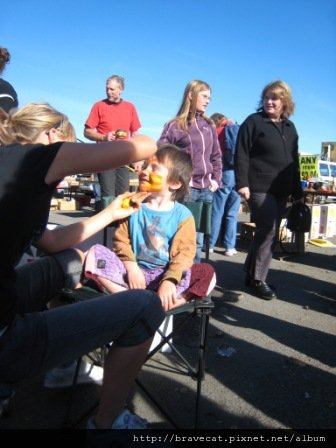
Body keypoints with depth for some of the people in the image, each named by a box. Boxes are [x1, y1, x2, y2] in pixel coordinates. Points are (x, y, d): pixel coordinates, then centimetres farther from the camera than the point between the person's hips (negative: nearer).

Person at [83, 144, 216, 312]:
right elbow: (121, 239, 2)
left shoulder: (182, 215, -2)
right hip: (134, 272, 2)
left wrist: (169, 280, -25)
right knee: (94, 254, -20)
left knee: (207, 273, -26)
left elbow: (184, 253, -10)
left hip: (165, 275, -1)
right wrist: (131, 266, -16)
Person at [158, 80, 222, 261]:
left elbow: (216, 156, 19)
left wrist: (216, 179, 8)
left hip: (206, 189, 5)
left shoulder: (209, 125, 14)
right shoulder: (175, 125, -2)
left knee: (198, 237, 12)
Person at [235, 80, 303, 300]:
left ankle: (253, 273, 20)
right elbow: (242, 155, -9)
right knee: (269, 230, -12)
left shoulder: (290, 127, 16)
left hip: (281, 190, 6)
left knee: (268, 232, 8)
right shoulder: (253, 122, -2)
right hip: (259, 188, -6)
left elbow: (294, 160, 19)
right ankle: (257, 279, 0)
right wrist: (242, 183, -18)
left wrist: (297, 190, 15)